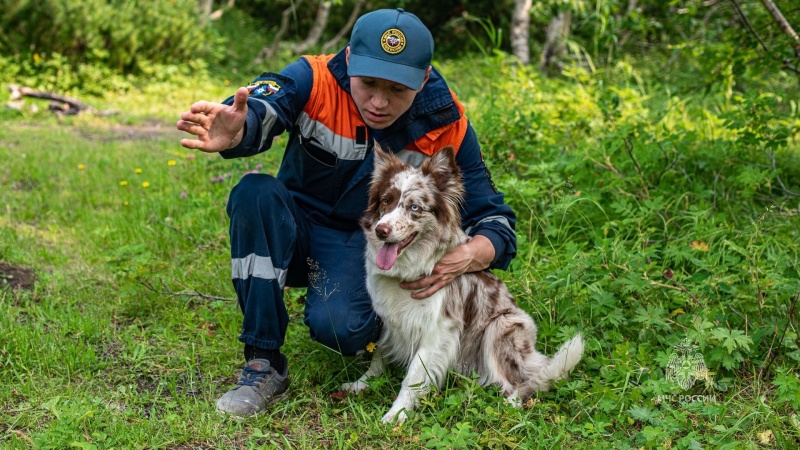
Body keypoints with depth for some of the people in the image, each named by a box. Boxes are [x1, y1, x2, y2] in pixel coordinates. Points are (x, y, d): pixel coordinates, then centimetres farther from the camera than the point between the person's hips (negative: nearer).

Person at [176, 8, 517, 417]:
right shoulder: (316, 80, -19)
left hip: (361, 243, -1)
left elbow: (496, 224, -12)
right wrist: (233, 133, -67)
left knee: (339, 326, -33)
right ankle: (264, 364, -23)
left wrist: (467, 257, -36)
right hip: (293, 231, 2)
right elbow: (259, 110, -41)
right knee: (255, 191, -32)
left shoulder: (445, 126, -17)